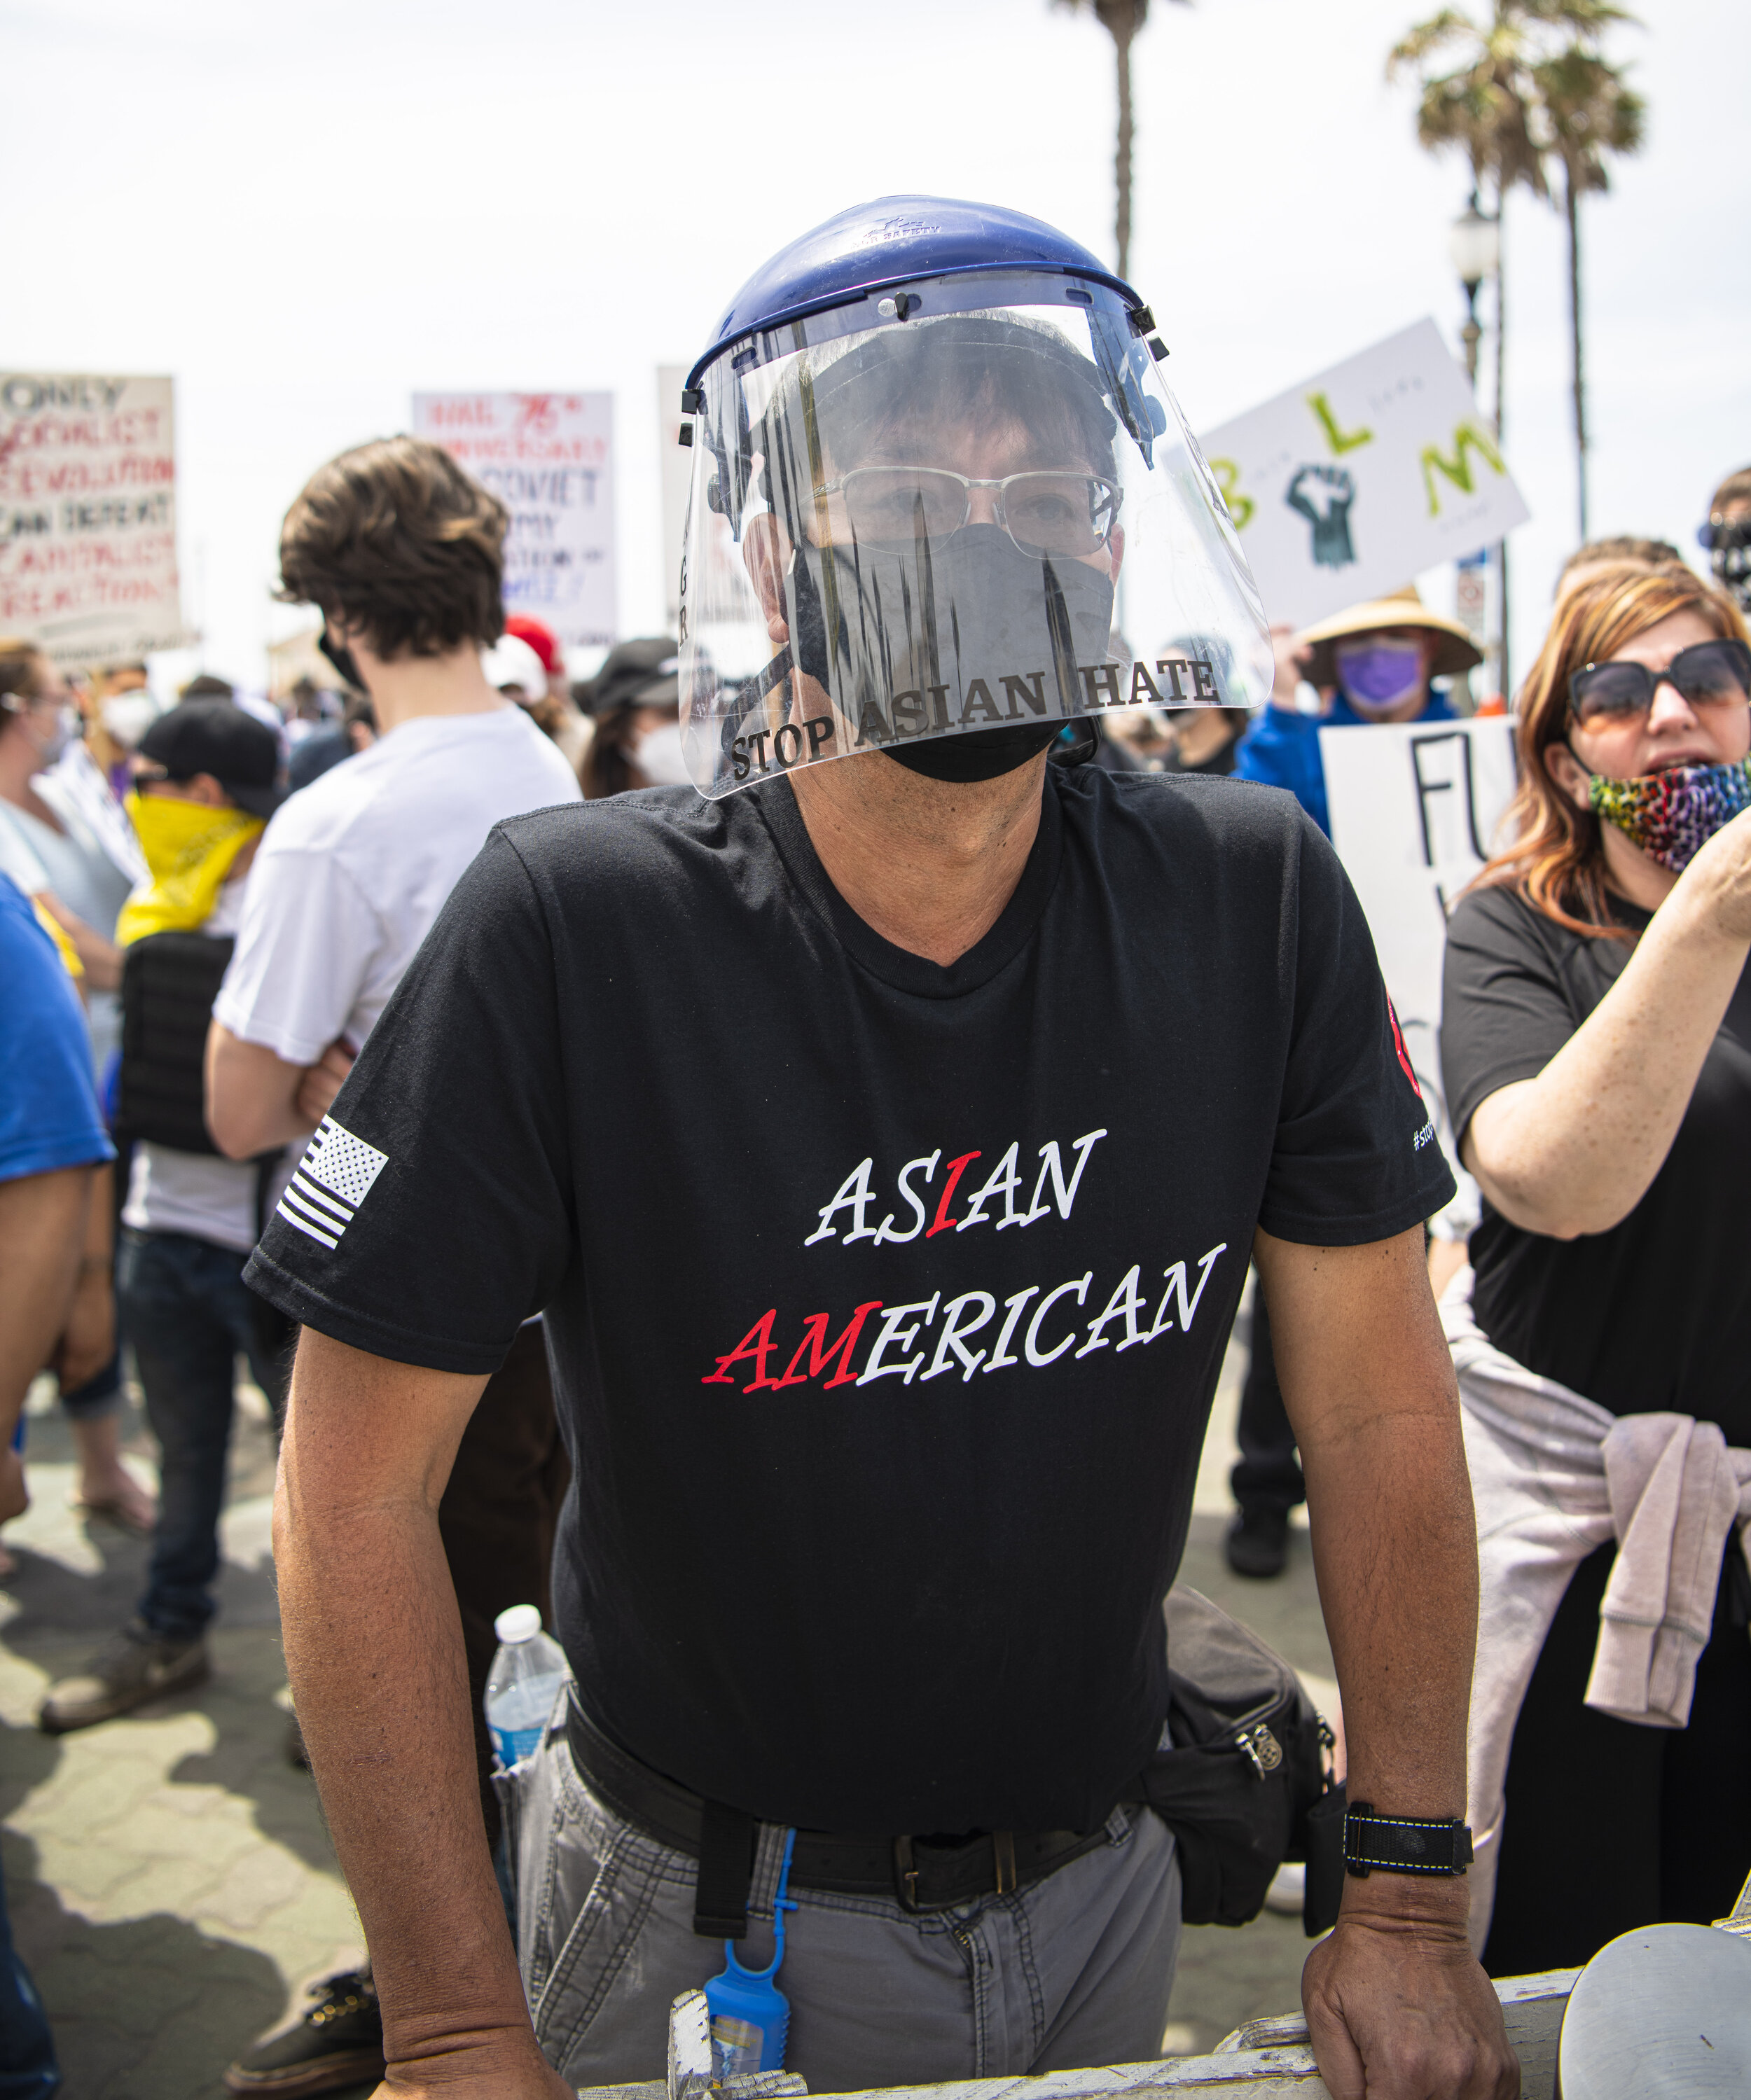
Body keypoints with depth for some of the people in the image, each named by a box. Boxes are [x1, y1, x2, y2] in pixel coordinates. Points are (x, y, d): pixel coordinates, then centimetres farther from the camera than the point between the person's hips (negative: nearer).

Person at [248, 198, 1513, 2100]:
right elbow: (358, 1492, -18)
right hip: (708, 1913, -3)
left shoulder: (1254, 903, -12)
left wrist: (1408, 1901, -5)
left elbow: (1381, 1406, -5)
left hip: (1100, 1873, 4)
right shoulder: (569, 932, -22)